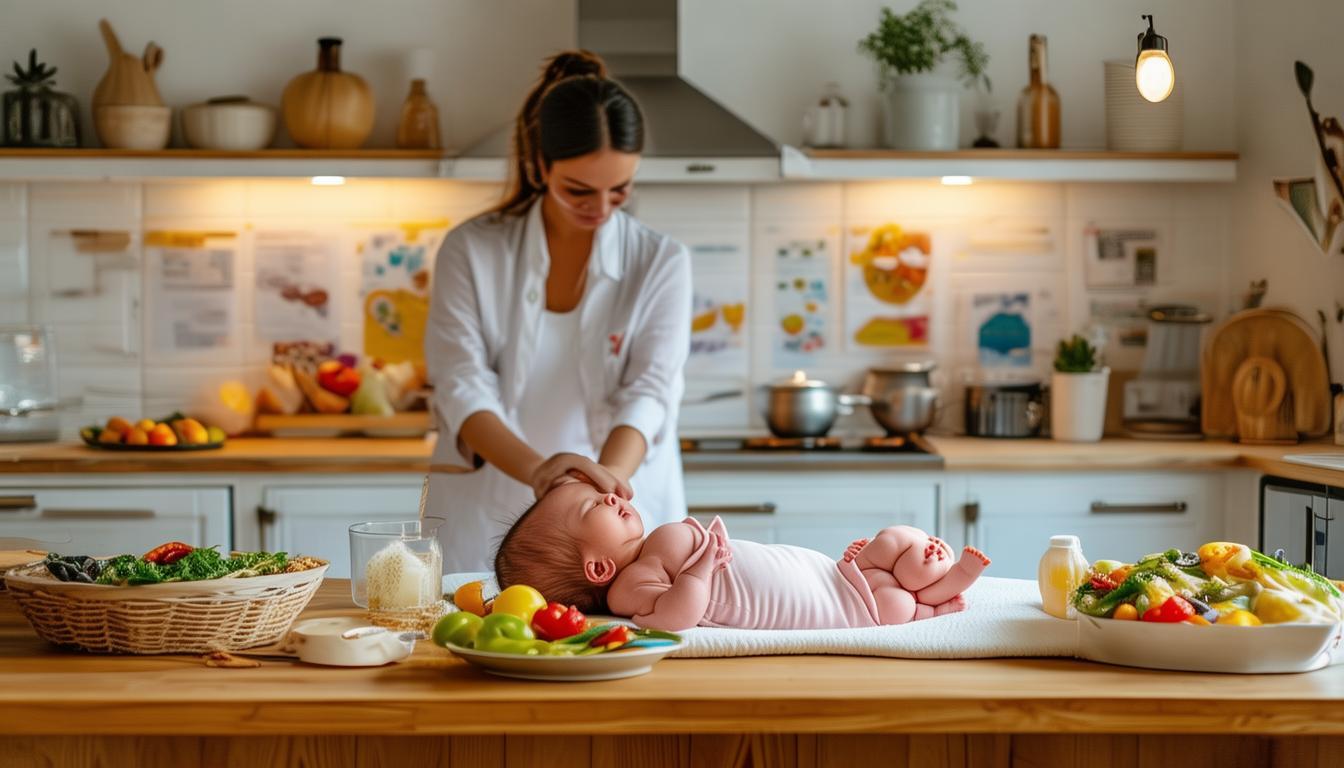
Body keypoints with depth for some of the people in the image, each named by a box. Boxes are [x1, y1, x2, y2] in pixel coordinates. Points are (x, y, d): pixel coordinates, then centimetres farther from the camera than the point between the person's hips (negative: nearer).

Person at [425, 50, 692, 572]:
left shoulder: (660, 263, 2)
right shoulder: (471, 251, 0)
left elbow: (649, 391, -10)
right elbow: (463, 389, -9)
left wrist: (605, 479, -31)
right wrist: (536, 469, -28)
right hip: (487, 525, 0)